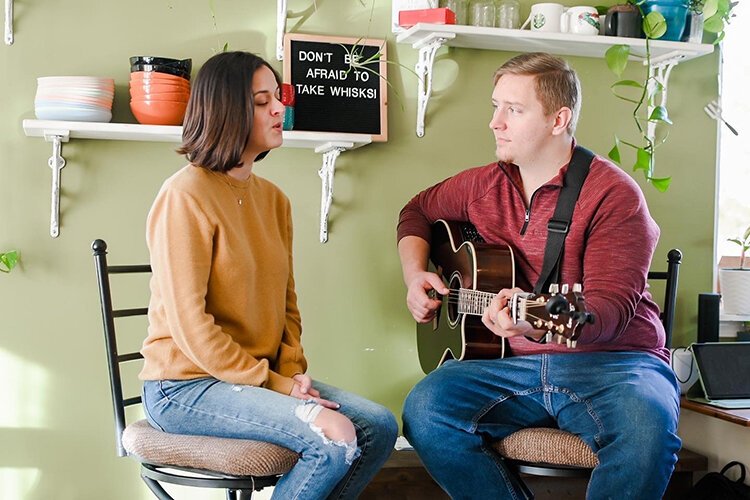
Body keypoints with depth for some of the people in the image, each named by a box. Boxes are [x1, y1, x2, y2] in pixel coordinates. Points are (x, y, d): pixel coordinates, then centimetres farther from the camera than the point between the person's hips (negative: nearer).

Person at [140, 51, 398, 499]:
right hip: (184, 387, -7)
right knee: (336, 440, -23)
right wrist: (276, 386, -16)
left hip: (267, 374, 7)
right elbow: (190, 326, -18)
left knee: (380, 427, -8)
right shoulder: (186, 196, -14)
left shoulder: (273, 198, 9)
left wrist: (293, 370, -3)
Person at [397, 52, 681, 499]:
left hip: (612, 360, -4)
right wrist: (416, 275, 9)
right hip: (515, 363, 4)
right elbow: (418, 212, 28)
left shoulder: (612, 194, -8)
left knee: (646, 426, -36)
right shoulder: (484, 185, 10)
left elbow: (612, 306, -17)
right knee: (425, 409, -23)